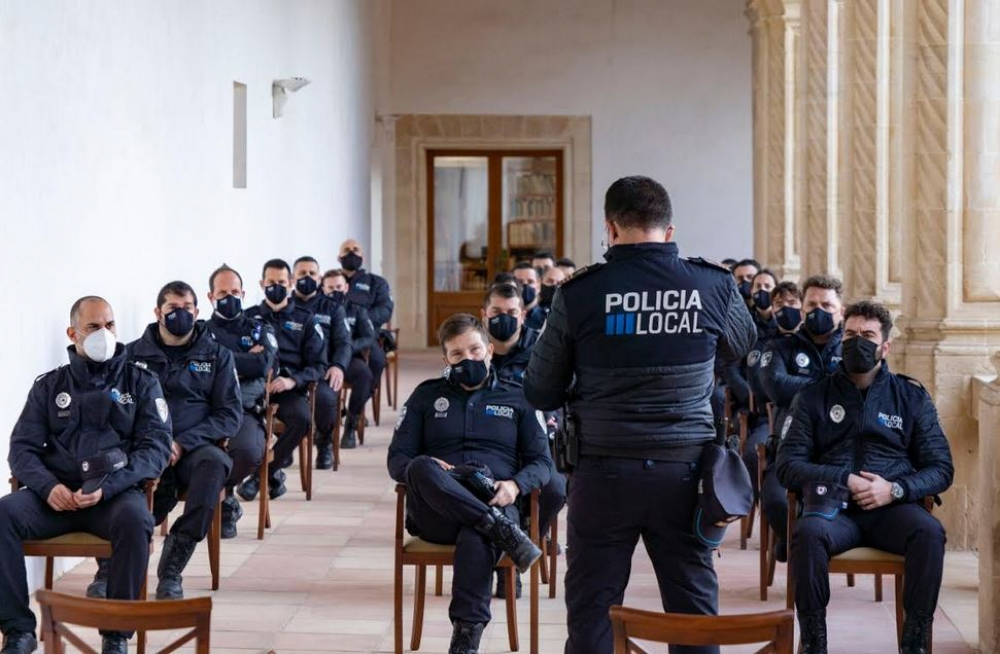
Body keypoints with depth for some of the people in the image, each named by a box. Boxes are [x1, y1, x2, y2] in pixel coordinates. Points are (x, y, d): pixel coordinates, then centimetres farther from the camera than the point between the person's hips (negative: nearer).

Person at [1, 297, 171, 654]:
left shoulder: (141, 383, 12)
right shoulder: (49, 386, 18)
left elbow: (155, 447, 0)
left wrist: (106, 487, -16)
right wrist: (48, 486, -13)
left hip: (117, 491, -2)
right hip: (57, 492, 2)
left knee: (134, 519, -37)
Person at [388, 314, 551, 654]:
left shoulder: (517, 398, 21)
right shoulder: (427, 395, 22)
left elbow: (542, 462, 14)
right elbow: (397, 459, 14)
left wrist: (515, 486, -10)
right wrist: (424, 471, -11)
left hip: (494, 503, -1)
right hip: (435, 512, 1)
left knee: (475, 541, -40)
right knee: (421, 468, -37)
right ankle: (502, 533, -39)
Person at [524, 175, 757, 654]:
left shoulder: (579, 293, -9)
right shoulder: (715, 285, -5)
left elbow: (539, 394, 0)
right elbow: (741, 346, 17)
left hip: (605, 471, -1)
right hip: (686, 470, 2)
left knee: (591, 613, 8)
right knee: (695, 610, 11)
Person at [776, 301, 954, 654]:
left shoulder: (912, 396, 13)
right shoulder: (814, 397, 12)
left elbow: (941, 469, 8)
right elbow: (788, 466, 3)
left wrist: (895, 489, -11)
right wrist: (844, 480, -12)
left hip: (893, 507, 1)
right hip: (834, 506, -1)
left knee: (929, 531, -32)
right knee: (808, 531, -34)